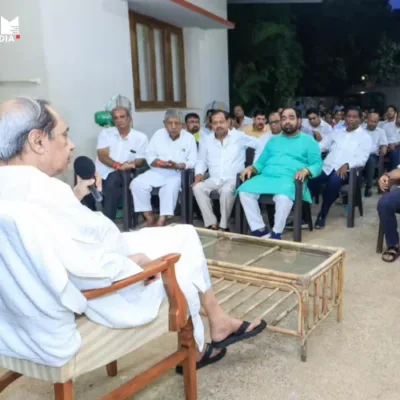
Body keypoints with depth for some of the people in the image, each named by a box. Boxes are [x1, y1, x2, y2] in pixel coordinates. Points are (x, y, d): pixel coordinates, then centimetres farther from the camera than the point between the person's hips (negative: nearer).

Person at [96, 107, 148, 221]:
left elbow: (140, 160, 4)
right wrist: (118, 165, -22)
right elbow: (102, 156, -4)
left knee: (112, 182, -34)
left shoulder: (140, 137, 6)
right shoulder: (105, 133, 8)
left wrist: (130, 165, -20)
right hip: (103, 172, 2)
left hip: (123, 175, -2)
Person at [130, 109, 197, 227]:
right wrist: (157, 162, -18)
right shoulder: (158, 134, 7)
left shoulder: (189, 138, 0)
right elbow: (149, 156, 4)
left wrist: (177, 165, -24)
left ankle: (162, 221, -32)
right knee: (136, 184, -20)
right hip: (157, 171, 3)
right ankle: (149, 216, -13)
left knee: (170, 187, -36)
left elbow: (193, 161, -7)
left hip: (178, 173, -3)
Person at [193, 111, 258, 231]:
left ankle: (223, 226, -20)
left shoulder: (239, 137, 5)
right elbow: (201, 161, 17)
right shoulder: (206, 141, 15)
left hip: (233, 179, -3)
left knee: (226, 190, -36)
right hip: (214, 179, 4)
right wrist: (199, 173, -2)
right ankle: (212, 224, -22)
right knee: (198, 187, -25)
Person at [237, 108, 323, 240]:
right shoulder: (273, 140, 28)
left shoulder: (308, 140, 15)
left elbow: (317, 164, 4)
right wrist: (252, 168, 2)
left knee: (283, 197, -39)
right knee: (244, 191, -25)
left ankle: (276, 233, -20)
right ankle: (260, 230, -19)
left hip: (289, 179, -4)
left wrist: (305, 170, -18)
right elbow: (261, 162, 25)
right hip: (266, 177, 5)